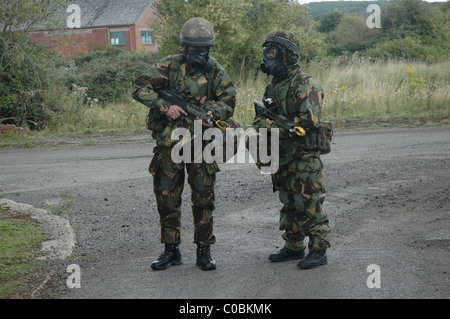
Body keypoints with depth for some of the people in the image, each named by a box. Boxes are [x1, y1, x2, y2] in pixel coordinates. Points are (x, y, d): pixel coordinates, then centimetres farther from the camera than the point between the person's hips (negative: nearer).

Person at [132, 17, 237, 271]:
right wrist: (165, 106, -17)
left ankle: (204, 250, 13)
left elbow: (229, 101, 2)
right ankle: (171, 250, 17)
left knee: (204, 198, 2)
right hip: (169, 143, 0)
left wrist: (212, 112, -19)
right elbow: (140, 88, -6)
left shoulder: (216, 71, 3)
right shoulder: (169, 66, -1)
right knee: (167, 197, 5)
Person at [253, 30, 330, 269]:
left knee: (309, 205, -6)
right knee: (288, 204, 15)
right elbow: (262, 115, 19)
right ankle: (294, 247, 25)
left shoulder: (304, 85, -15)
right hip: (282, 158, 9)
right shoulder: (273, 86, 13)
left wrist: (276, 127, -21)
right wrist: (259, 126, -5)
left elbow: (310, 120, -25)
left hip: (304, 157, -9)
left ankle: (318, 250, 1)